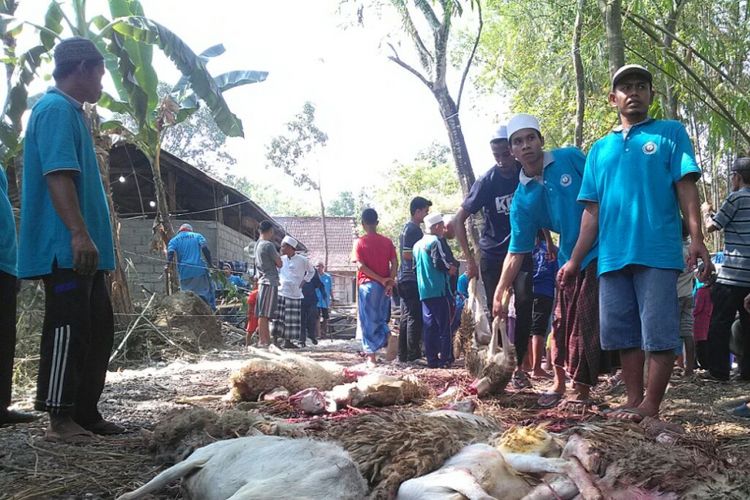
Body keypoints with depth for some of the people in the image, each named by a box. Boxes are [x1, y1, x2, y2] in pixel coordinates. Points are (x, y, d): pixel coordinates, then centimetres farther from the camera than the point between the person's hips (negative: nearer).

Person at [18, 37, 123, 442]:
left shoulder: (69, 112, 22)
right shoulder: (57, 109, -10)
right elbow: (58, 175, -22)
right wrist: (80, 234, -29)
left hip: (81, 249, 10)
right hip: (66, 249, -10)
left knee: (98, 329, 12)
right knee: (69, 329, -7)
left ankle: (85, 412, 18)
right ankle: (60, 418, 0)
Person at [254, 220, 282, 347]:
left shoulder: (258, 244, 14)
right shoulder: (268, 245, -13)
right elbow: (279, 263, -7)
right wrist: (278, 254, 11)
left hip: (263, 281, 9)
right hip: (270, 282, -9)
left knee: (264, 314, 9)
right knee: (264, 314, -9)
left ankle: (267, 340, 13)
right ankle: (263, 341, -9)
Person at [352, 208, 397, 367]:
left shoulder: (360, 242, -3)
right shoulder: (387, 241, 5)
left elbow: (360, 266, -12)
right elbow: (394, 263, -3)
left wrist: (382, 280, -12)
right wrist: (389, 282, -9)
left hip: (367, 284, -3)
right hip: (384, 286, 3)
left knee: (368, 319, 2)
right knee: (381, 318, 17)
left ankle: (371, 355, 1)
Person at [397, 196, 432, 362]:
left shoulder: (409, 227, 19)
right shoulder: (412, 229, -12)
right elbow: (407, 255, -19)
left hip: (406, 279, 10)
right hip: (412, 279, -10)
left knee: (407, 317, 11)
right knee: (415, 318, -8)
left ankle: (403, 355, 14)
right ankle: (413, 355, -6)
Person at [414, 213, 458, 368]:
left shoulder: (418, 244, 16)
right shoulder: (437, 241, -10)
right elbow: (440, 263, -19)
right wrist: (452, 268, 0)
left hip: (424, 291, 8)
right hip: (439, 290, -8)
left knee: (429, 325, 8)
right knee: (444, 325, -3)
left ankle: (432, 359, 9)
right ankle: (445, 359, -3)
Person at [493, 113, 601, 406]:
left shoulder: (570, 158, -7)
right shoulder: (522, 199, 0)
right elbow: (517, 251, 1)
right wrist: (500, 292, -4)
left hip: (601, 249, -4)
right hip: (569, 259, 4)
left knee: (585, 324, -3)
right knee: (563, 322, 11)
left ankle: (581, 388, 9)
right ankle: (559, 384, 28)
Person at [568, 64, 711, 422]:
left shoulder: (671, 133, 9)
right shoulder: (599, 149, 19)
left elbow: (686, 188, -1)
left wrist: (696, 239, -14)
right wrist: (575, 260, 10)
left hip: (658, 252, -4)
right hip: (613, 256, 4)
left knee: (659, 334, -4)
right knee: (623, 335, 7)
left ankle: (651, 405, 4)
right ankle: (634, 400, 16)